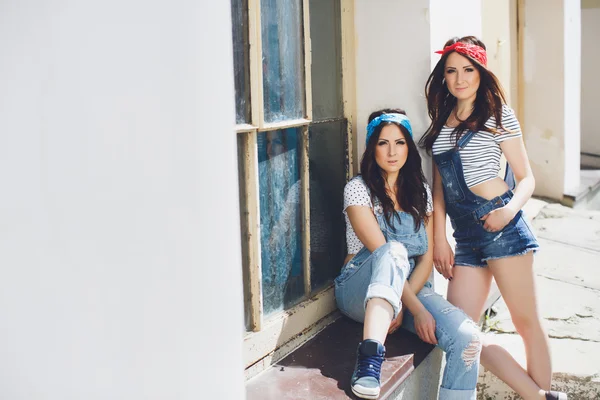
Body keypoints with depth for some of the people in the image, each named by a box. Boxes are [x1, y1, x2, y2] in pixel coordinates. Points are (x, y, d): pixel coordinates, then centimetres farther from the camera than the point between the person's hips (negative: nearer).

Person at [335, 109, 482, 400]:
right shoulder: (358, 189, -5)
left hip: (410, 288, 4)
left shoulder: (419, 190, 11)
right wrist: (417, 309, -22)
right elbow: (385, 254, -15)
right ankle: (369, 358, -50)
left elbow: (427, 258, 3)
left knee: (468, 338, -24)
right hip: (360, 289, -4)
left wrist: (402, 305, -14)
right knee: (394, 250, -38)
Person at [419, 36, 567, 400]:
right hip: (465, 237, 6)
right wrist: (440, 240, 8)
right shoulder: (441, 123, 17)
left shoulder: (498, 115, 2)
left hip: (499, 225, -6)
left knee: (526, 321, -1)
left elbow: (527, 178, 1)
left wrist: (511, 209, -19)